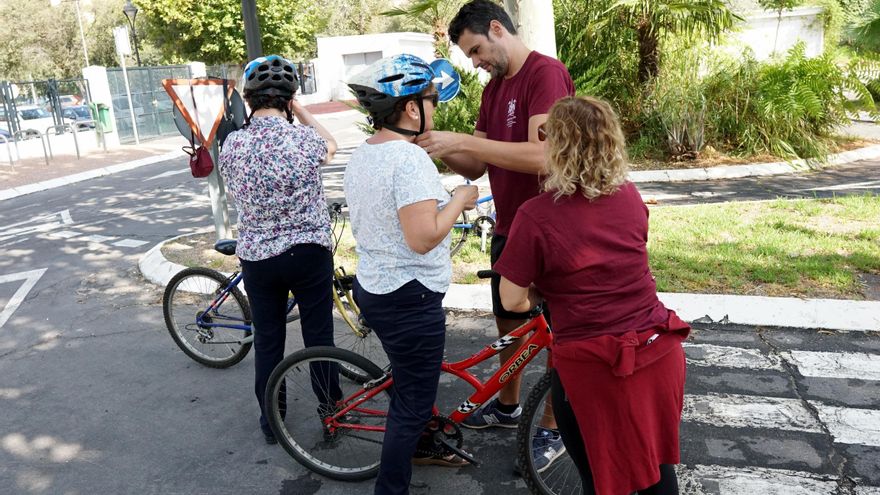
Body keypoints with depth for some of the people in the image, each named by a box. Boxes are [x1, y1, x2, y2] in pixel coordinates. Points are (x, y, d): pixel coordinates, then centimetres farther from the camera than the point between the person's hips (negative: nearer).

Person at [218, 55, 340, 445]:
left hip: (257, 257, 2)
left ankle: (270, 421, 29)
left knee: (267, 341, 15)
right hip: (309, 252, -2)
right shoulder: (305, 138, -12)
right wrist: (299, 110, 15)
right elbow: (331, 145, 12)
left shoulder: (232, 144, -7)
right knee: (319, 337, 12)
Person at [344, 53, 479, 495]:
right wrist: (459, 199, -14)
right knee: (414, 397, 7)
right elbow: (423, 237, -29)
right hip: (409, 298, -10)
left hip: (372, 287, 10)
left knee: (410, 379, 28)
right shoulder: (410, 158, -24)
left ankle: (414, 447, 49)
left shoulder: (361, 156, 6)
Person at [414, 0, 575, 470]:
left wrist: (462, 140, -28)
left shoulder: (546, 73, -16)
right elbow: (476, 167, 9)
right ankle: (507, 405, 40)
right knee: (509, 323, 20)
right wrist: (439, 147, -10)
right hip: (508, 228, 8)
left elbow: (542, 155, -30)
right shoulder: (493, 88, 10)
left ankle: (554, 429, 25)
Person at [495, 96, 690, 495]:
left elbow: (512, 301, -10)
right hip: (660, 351, 5)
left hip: (592, 366, -5)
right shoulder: (630, 196, -1)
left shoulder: (536, 216, -17)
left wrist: (533, 301, 11)